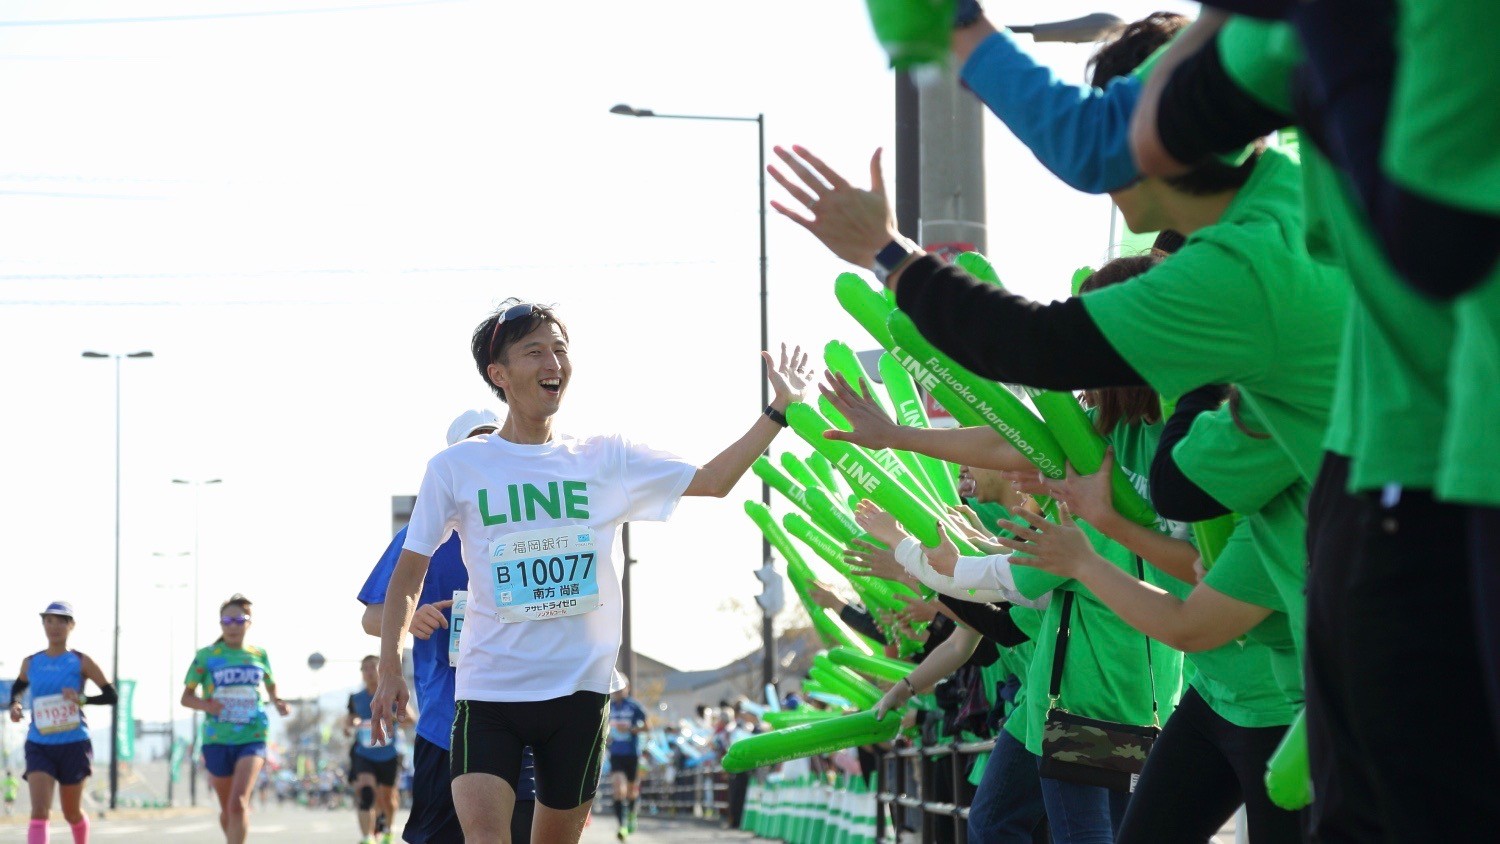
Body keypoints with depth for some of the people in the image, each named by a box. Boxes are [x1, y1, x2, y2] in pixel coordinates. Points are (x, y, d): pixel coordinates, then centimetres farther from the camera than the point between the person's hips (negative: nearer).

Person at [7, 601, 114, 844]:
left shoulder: (81, 662, -2)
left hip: (73, 745, -1)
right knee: (39, 812, -16)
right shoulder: (30, 663, 6)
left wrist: (82, 699, -18)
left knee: (72, 812, 13)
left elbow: (111, 695, -2)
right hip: (39, 746, 1)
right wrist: (14, 705, 4)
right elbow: (18, 688, 26)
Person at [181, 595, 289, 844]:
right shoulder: (206, 656, 1)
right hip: (217, 740, 1)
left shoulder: (259, 655, 7)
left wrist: (277, 703, 0)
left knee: (238, 803, -20)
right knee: (227, 809, 11)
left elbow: (271, 687, 23)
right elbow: (187, 697, 5)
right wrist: (206, 705, -17)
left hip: (252, 737, 0)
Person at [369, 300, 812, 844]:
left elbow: (712, 481, 9)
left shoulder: (605, 460, 6)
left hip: (580, 688, 3)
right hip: (488, 691, -2)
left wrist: (779, 409, 3)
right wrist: (390, 670, -4)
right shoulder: (455, 468, 0)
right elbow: (409, 573, 5)